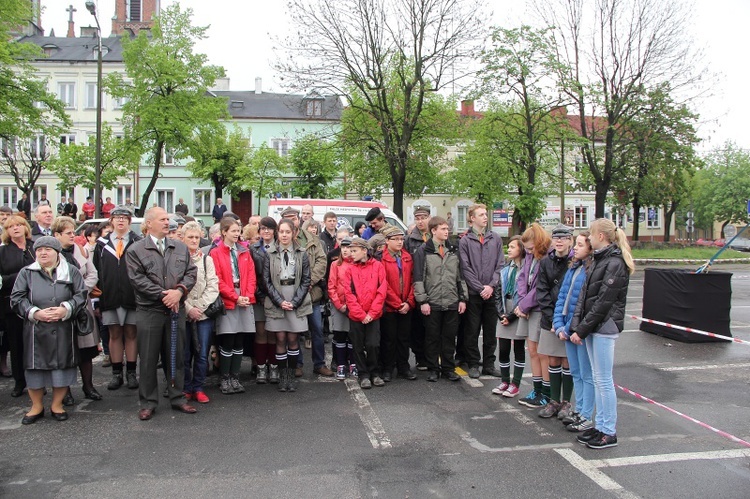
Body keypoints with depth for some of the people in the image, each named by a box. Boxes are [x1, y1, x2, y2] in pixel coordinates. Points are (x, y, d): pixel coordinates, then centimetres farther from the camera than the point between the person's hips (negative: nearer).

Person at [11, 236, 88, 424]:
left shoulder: (71, 272, 6)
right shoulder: (26, 273, 7)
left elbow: (81, 294, 2)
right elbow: (17, 298, 3)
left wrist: (65, 309, -13)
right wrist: (35, 313, -11)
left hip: (63, 330, 0)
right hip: (35, 330, 0)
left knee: (62, 364, 4)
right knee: (36, 366, 6)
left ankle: (57, 405, 21)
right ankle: (37, 406, 23)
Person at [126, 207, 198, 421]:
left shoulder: (181, 247, 11)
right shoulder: (135, 250, -2)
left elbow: (191, 272, 5)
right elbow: (137, 279, -10)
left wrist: (179, 291, -12)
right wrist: (163, 295, -14)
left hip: (176, 309, 3)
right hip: (149, 311, -3)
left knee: (176, 355, 11)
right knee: (148, 359, 4)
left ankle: (177, 397, 22)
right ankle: (148, 402, 16)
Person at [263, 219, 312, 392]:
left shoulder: (302, 254, 3)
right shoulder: (270, 254, 3)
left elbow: (306, 280, 2)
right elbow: (266, 280, 0)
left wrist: (295, 302, -8)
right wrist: (280, 301, -9)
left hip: (297, 303, 0)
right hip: (276, 302, 0)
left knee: (293, 339, 2)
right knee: (280, 339, 1)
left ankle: (291, 375, 13)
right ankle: (283, 376, 12)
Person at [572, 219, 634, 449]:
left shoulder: (615, 263, -13)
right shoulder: (598, 260, 15)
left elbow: (604, 302, -18)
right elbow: (585, 296, 12)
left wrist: (581, 329, -16)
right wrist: (577, 325, 3)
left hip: (605, 326, -9)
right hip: (592, 327, 9)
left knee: (603, 379, -3)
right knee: (598, 379, 14)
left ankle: (609, 432, 8)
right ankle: (600, 426, 23)